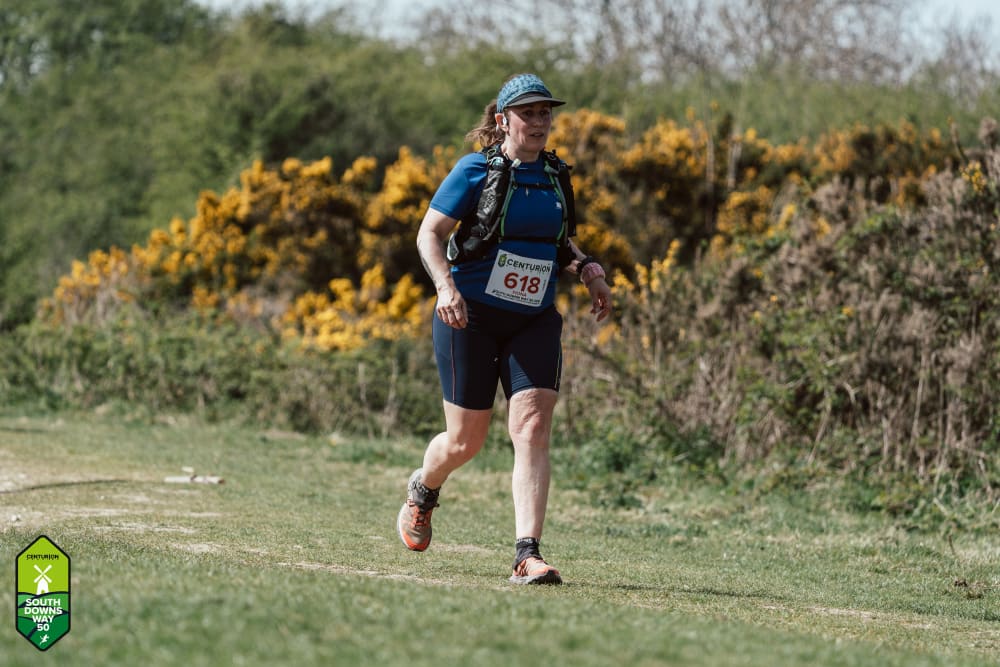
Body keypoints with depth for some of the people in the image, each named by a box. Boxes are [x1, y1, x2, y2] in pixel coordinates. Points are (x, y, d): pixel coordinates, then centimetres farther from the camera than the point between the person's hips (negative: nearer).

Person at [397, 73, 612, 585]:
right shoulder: (476, 170, -6)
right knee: (466, 441, 3)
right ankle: (423, 490, 39)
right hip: (471, 316, -4)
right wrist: (445, 286, -26)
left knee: (532, 431, -14)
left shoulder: (555, 176, 10)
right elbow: (429, 234, -9)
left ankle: (527, 556, -18)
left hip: (534, 322, 4)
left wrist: (587, 269, 7)